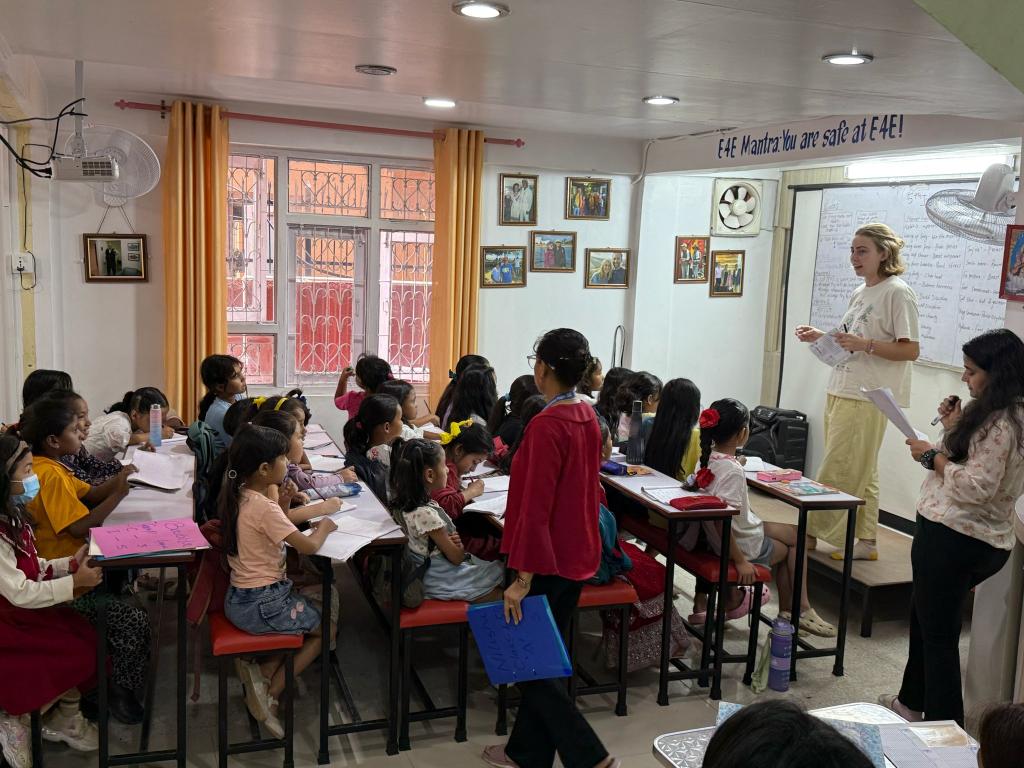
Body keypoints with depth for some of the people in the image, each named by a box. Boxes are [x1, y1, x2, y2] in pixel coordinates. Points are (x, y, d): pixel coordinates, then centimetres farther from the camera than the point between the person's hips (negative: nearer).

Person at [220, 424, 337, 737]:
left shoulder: (239, 496, 3)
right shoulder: (264, 508, -24)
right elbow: (308, 546, -22)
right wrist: (325, 527, -4)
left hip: (240, 599, 8)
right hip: (262, 606, -8)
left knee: (309, 617, 24)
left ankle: (262, 674, 7)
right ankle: (270, 693, 4)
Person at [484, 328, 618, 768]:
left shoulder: (546, 425, -22)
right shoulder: (587, 417, 4)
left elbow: (535, 505, -24)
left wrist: (522, 575, -22)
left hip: (548, 560, -9)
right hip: (579, 553, 9)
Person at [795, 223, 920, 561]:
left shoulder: (897, 292, -10)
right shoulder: (860, 293, 16)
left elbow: (911, 350, -14)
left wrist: (864, 344, -24)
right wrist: (821, 337, 11)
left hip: (866, 398, -9)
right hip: (840, 391, 9)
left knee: (838, 473, -5)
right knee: (860, 473, 12)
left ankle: (814, 536, 3)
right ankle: (866, 542, 18)